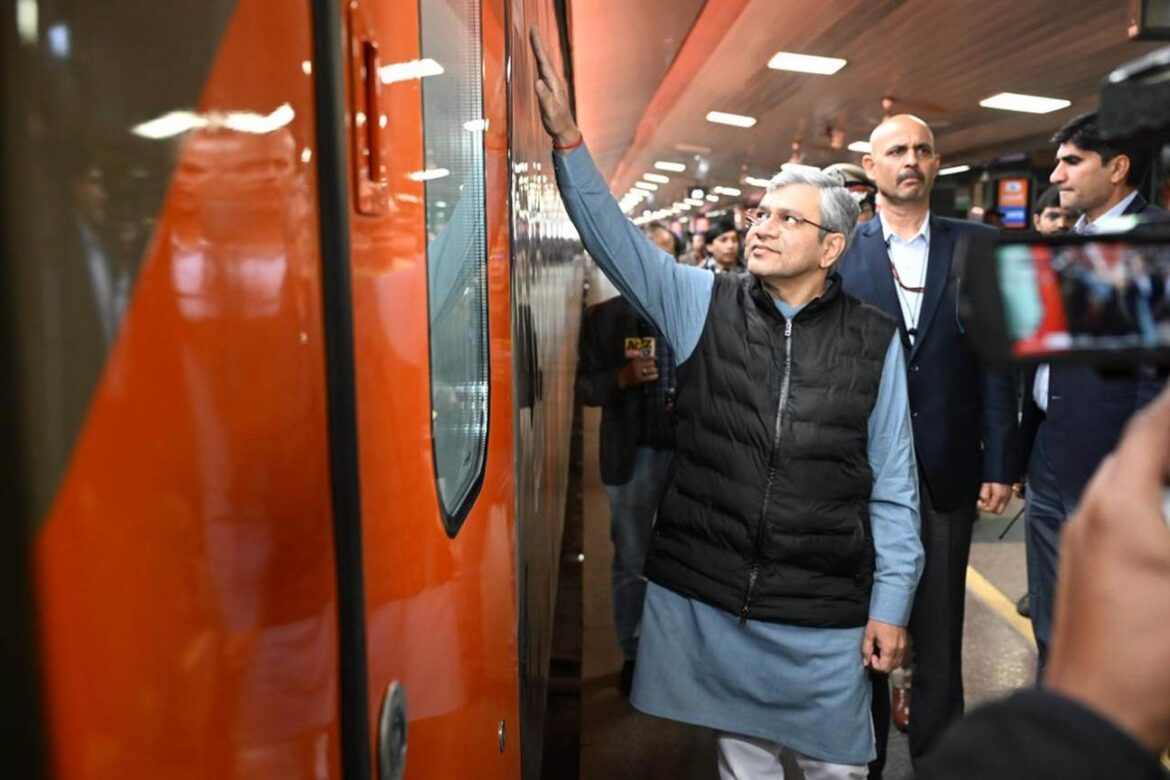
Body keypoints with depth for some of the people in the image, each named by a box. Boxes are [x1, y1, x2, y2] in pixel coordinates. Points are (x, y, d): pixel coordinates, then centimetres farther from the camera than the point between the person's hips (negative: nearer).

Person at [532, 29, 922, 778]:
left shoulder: (875, 339, -2)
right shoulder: (703, 305, 0)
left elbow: (894, 485, 0)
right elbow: (613, 234, -9)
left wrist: (891, 603, 0)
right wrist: (566, 134, -20)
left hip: (824, 611, 0)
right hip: (704, 596, 1)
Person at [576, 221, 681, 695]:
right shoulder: (604, 317, 1)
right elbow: (585, 388, 0)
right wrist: (622, 377, -18)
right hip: (631, 457, 0)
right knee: (631, 563, 11)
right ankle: (633, 654, 28)